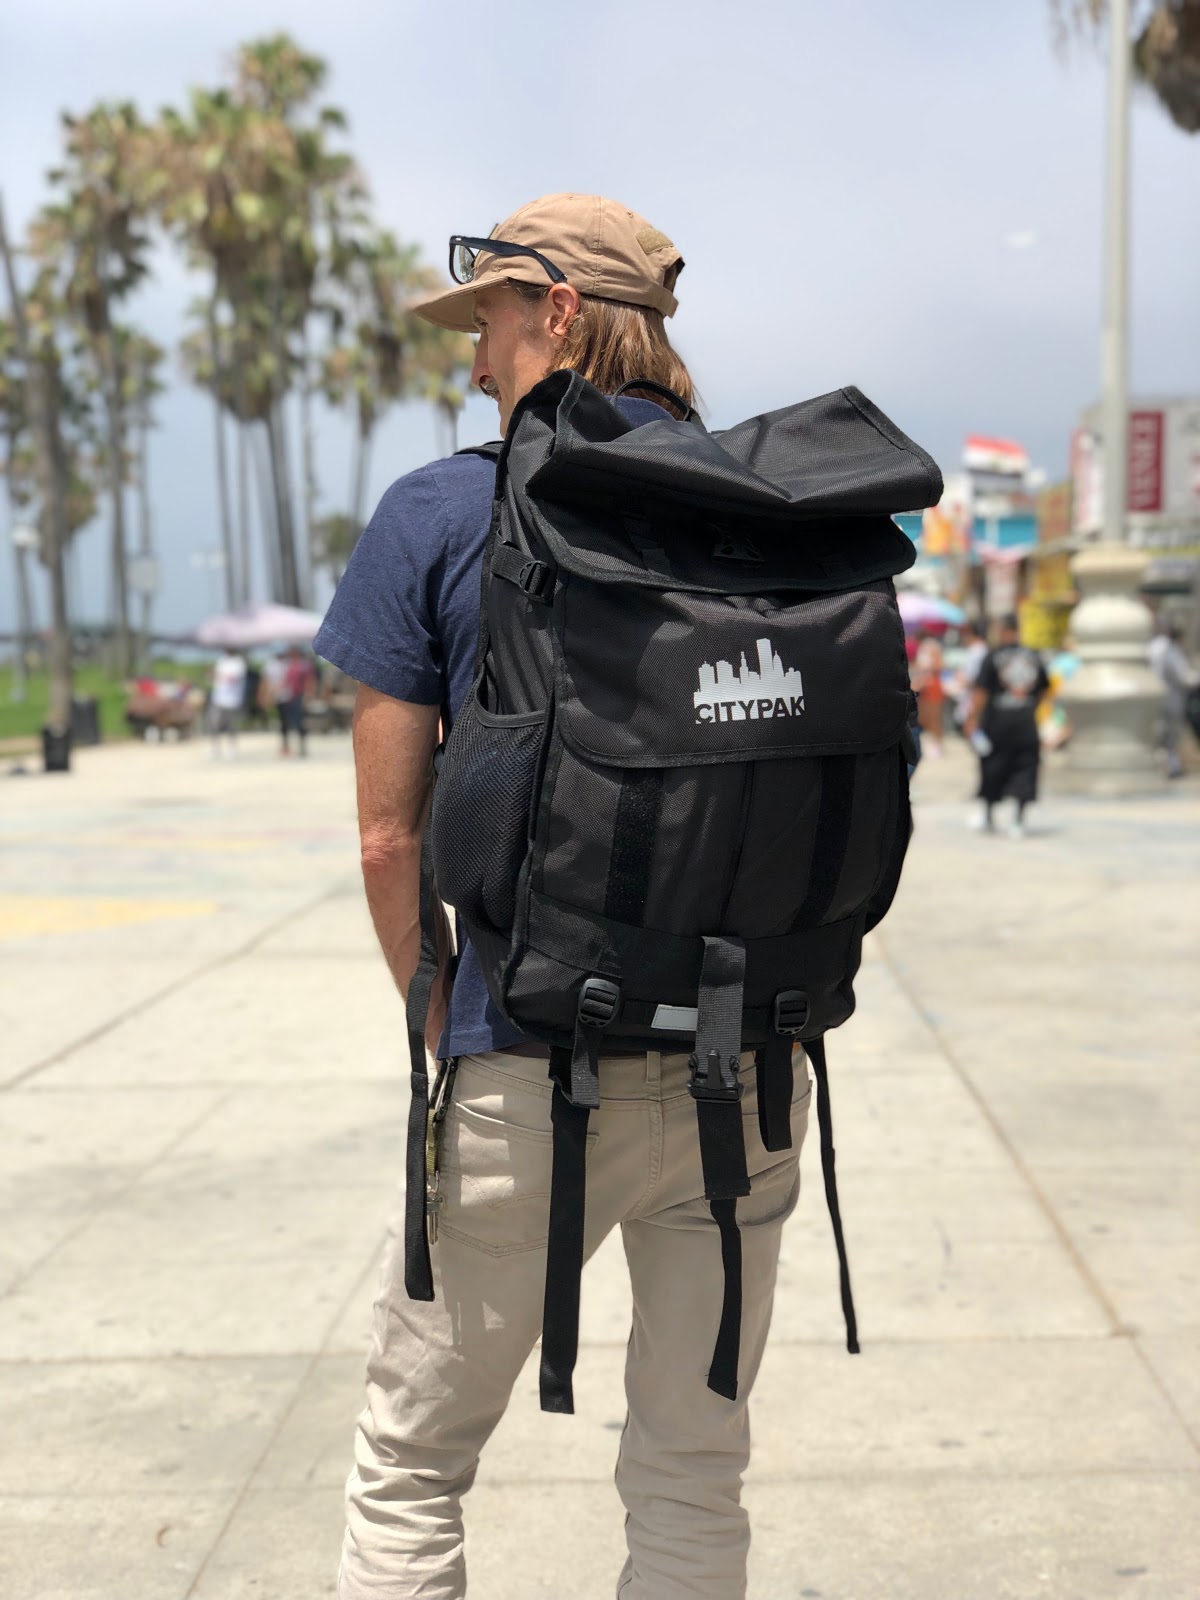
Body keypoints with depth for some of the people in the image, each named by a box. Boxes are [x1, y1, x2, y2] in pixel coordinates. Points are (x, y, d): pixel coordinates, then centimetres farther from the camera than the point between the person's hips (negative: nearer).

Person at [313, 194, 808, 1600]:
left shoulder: (437, 516, -5)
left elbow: (389, 836, -6)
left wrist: (450, 1035, 6)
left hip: (538, 1074, -4)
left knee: (408, 1475, 14)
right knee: (695, 1479, 17)